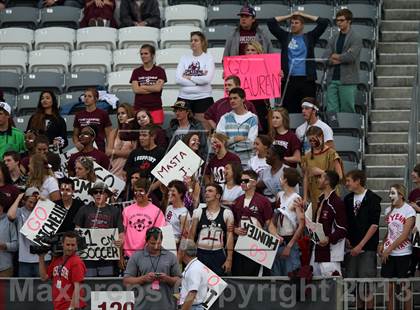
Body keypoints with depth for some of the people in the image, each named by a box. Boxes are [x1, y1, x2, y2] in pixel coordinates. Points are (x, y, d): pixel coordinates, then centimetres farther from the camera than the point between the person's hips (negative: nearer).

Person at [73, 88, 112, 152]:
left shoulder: (103, 114, 2)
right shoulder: (79, 115, 13)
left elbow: (108, 136, 2)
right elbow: (75, 134, 20)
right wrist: (76, 143, -2)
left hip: (99, 151, -3)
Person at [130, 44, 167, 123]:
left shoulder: (159, 71, 5)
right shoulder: (136, 72, 10)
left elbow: (158, 88, -7)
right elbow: (135, 89, -3)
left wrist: (142, 87, -2)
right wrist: (153, 88, -7)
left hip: (155, 108, -1)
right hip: (139, 107, 1)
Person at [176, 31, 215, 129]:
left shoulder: (208, 58, 1)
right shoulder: (184, 58, 10)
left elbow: (207, 79, -14)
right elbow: (178, 79, -3)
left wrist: (189, 77, -6)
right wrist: (198, 80, -9)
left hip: (202, 98, -3)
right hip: (184, 98, 3)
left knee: (203, 127, -6)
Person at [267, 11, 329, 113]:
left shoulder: (309, 37, 11)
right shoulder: (285, 37, 13)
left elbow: (324, 22, 5)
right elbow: (271, 23, 9)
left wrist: (304, 15, 9)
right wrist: (289, 16, 11)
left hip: (306, 79, -1)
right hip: (288, 79, 1)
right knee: (289, 109, 0)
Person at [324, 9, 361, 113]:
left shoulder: (356, 38, -2)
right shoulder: (334, 38, 14)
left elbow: (351, 57, -15)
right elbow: (325, 57, 5)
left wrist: (336, 57, -1)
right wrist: (342, 59, -8)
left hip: (347, 80, -5)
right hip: (332, 79, 5)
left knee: (347, 110, -2)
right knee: (331, 110, 1)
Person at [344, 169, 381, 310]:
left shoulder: (372, 199, -6)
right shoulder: (348, 199, 11)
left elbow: (374, 225, -10)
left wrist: (361, 245, -13)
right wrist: (346, 239, 1)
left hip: (367, 247, -5)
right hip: (352, 247, 6)